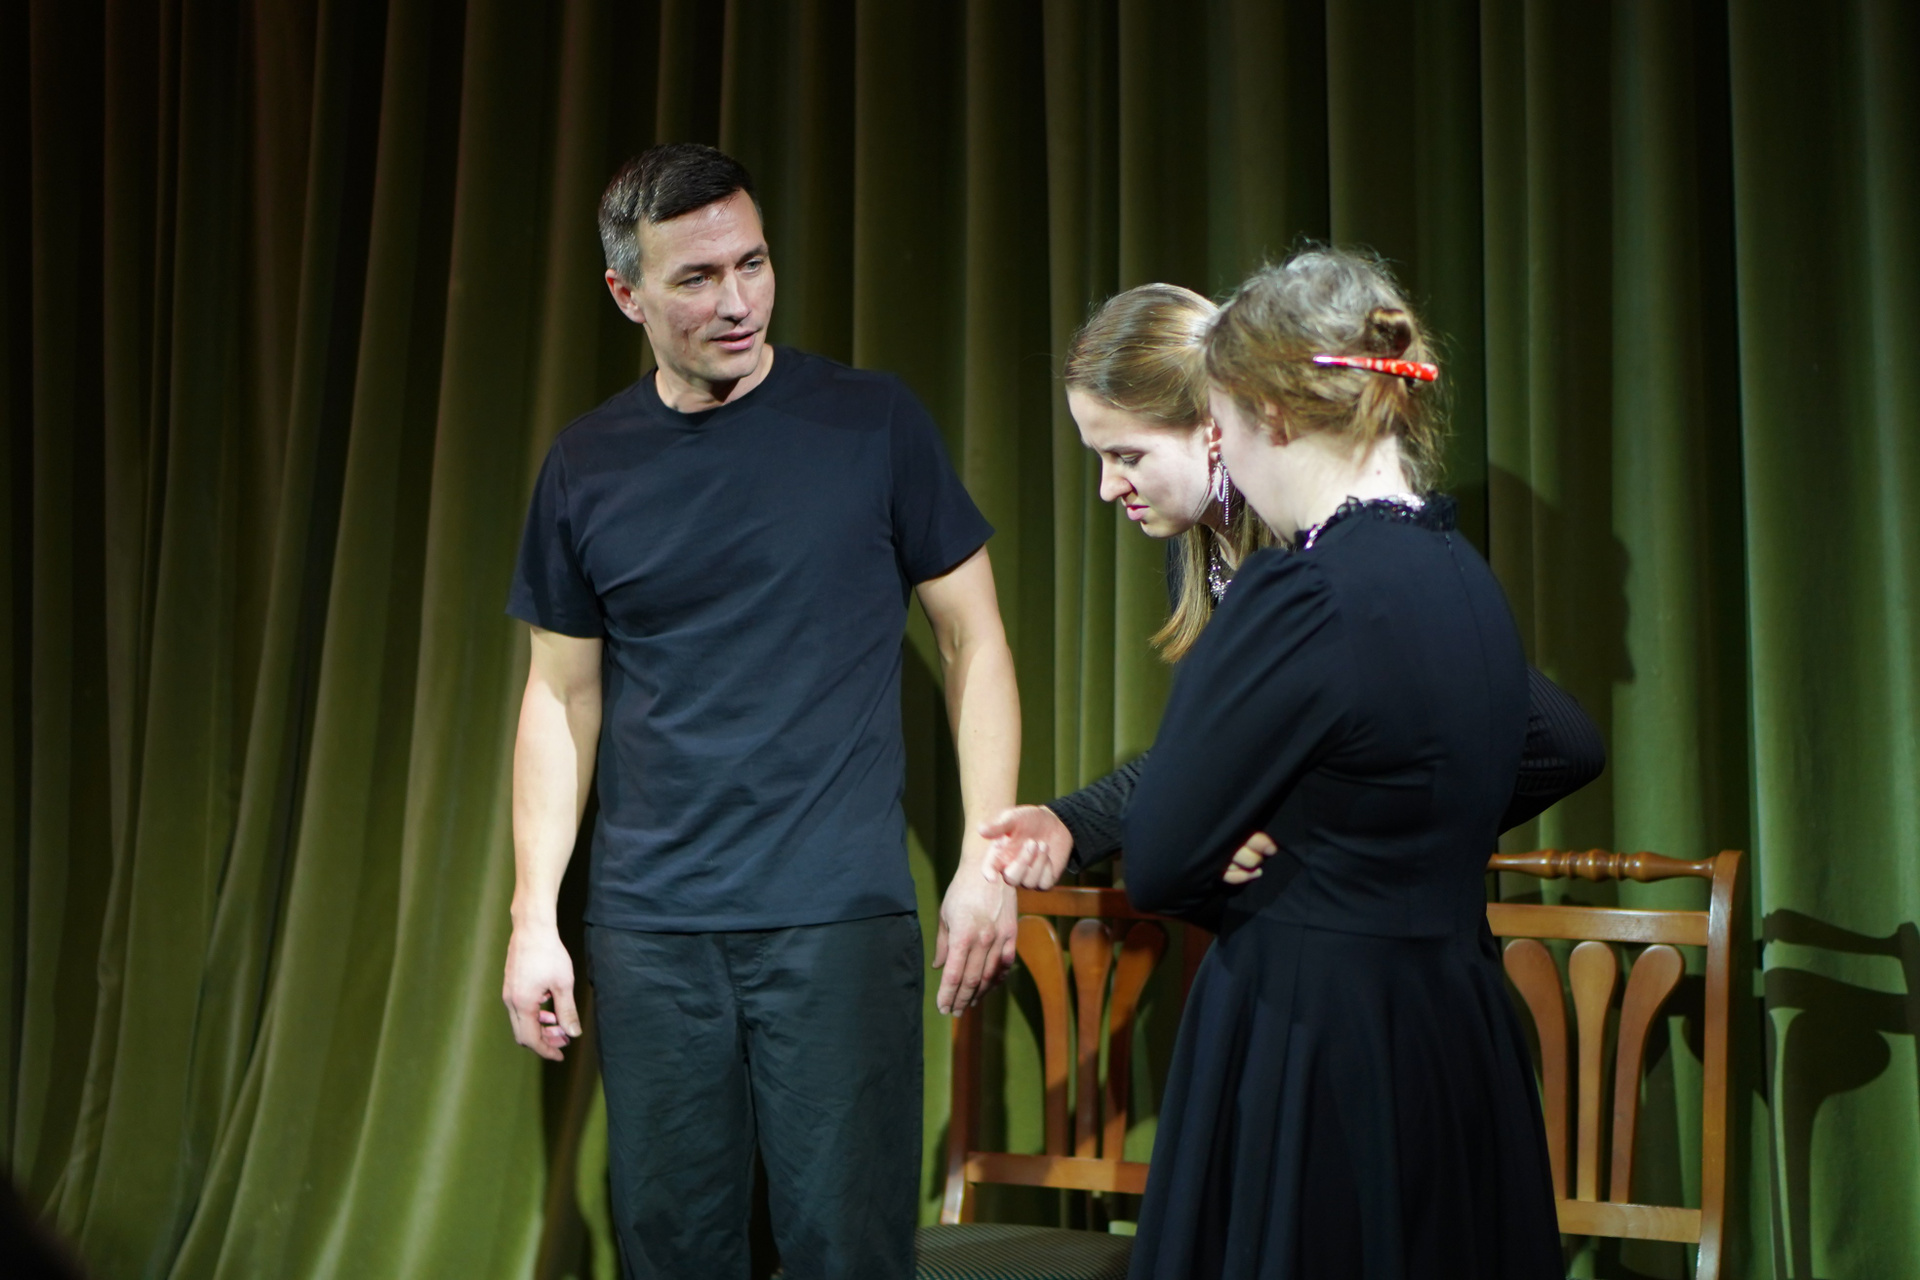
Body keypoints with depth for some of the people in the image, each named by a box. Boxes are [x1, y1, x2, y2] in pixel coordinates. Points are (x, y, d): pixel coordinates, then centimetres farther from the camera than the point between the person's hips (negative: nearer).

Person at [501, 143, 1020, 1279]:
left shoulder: (872, 425, -2)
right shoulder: (587, 468, 5)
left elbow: (974, 641, 2)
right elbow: (562, 696, 11)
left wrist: (986, 860, -5)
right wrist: (535, 913, 5)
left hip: (839, 922, -2)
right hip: (649, 930, 3)